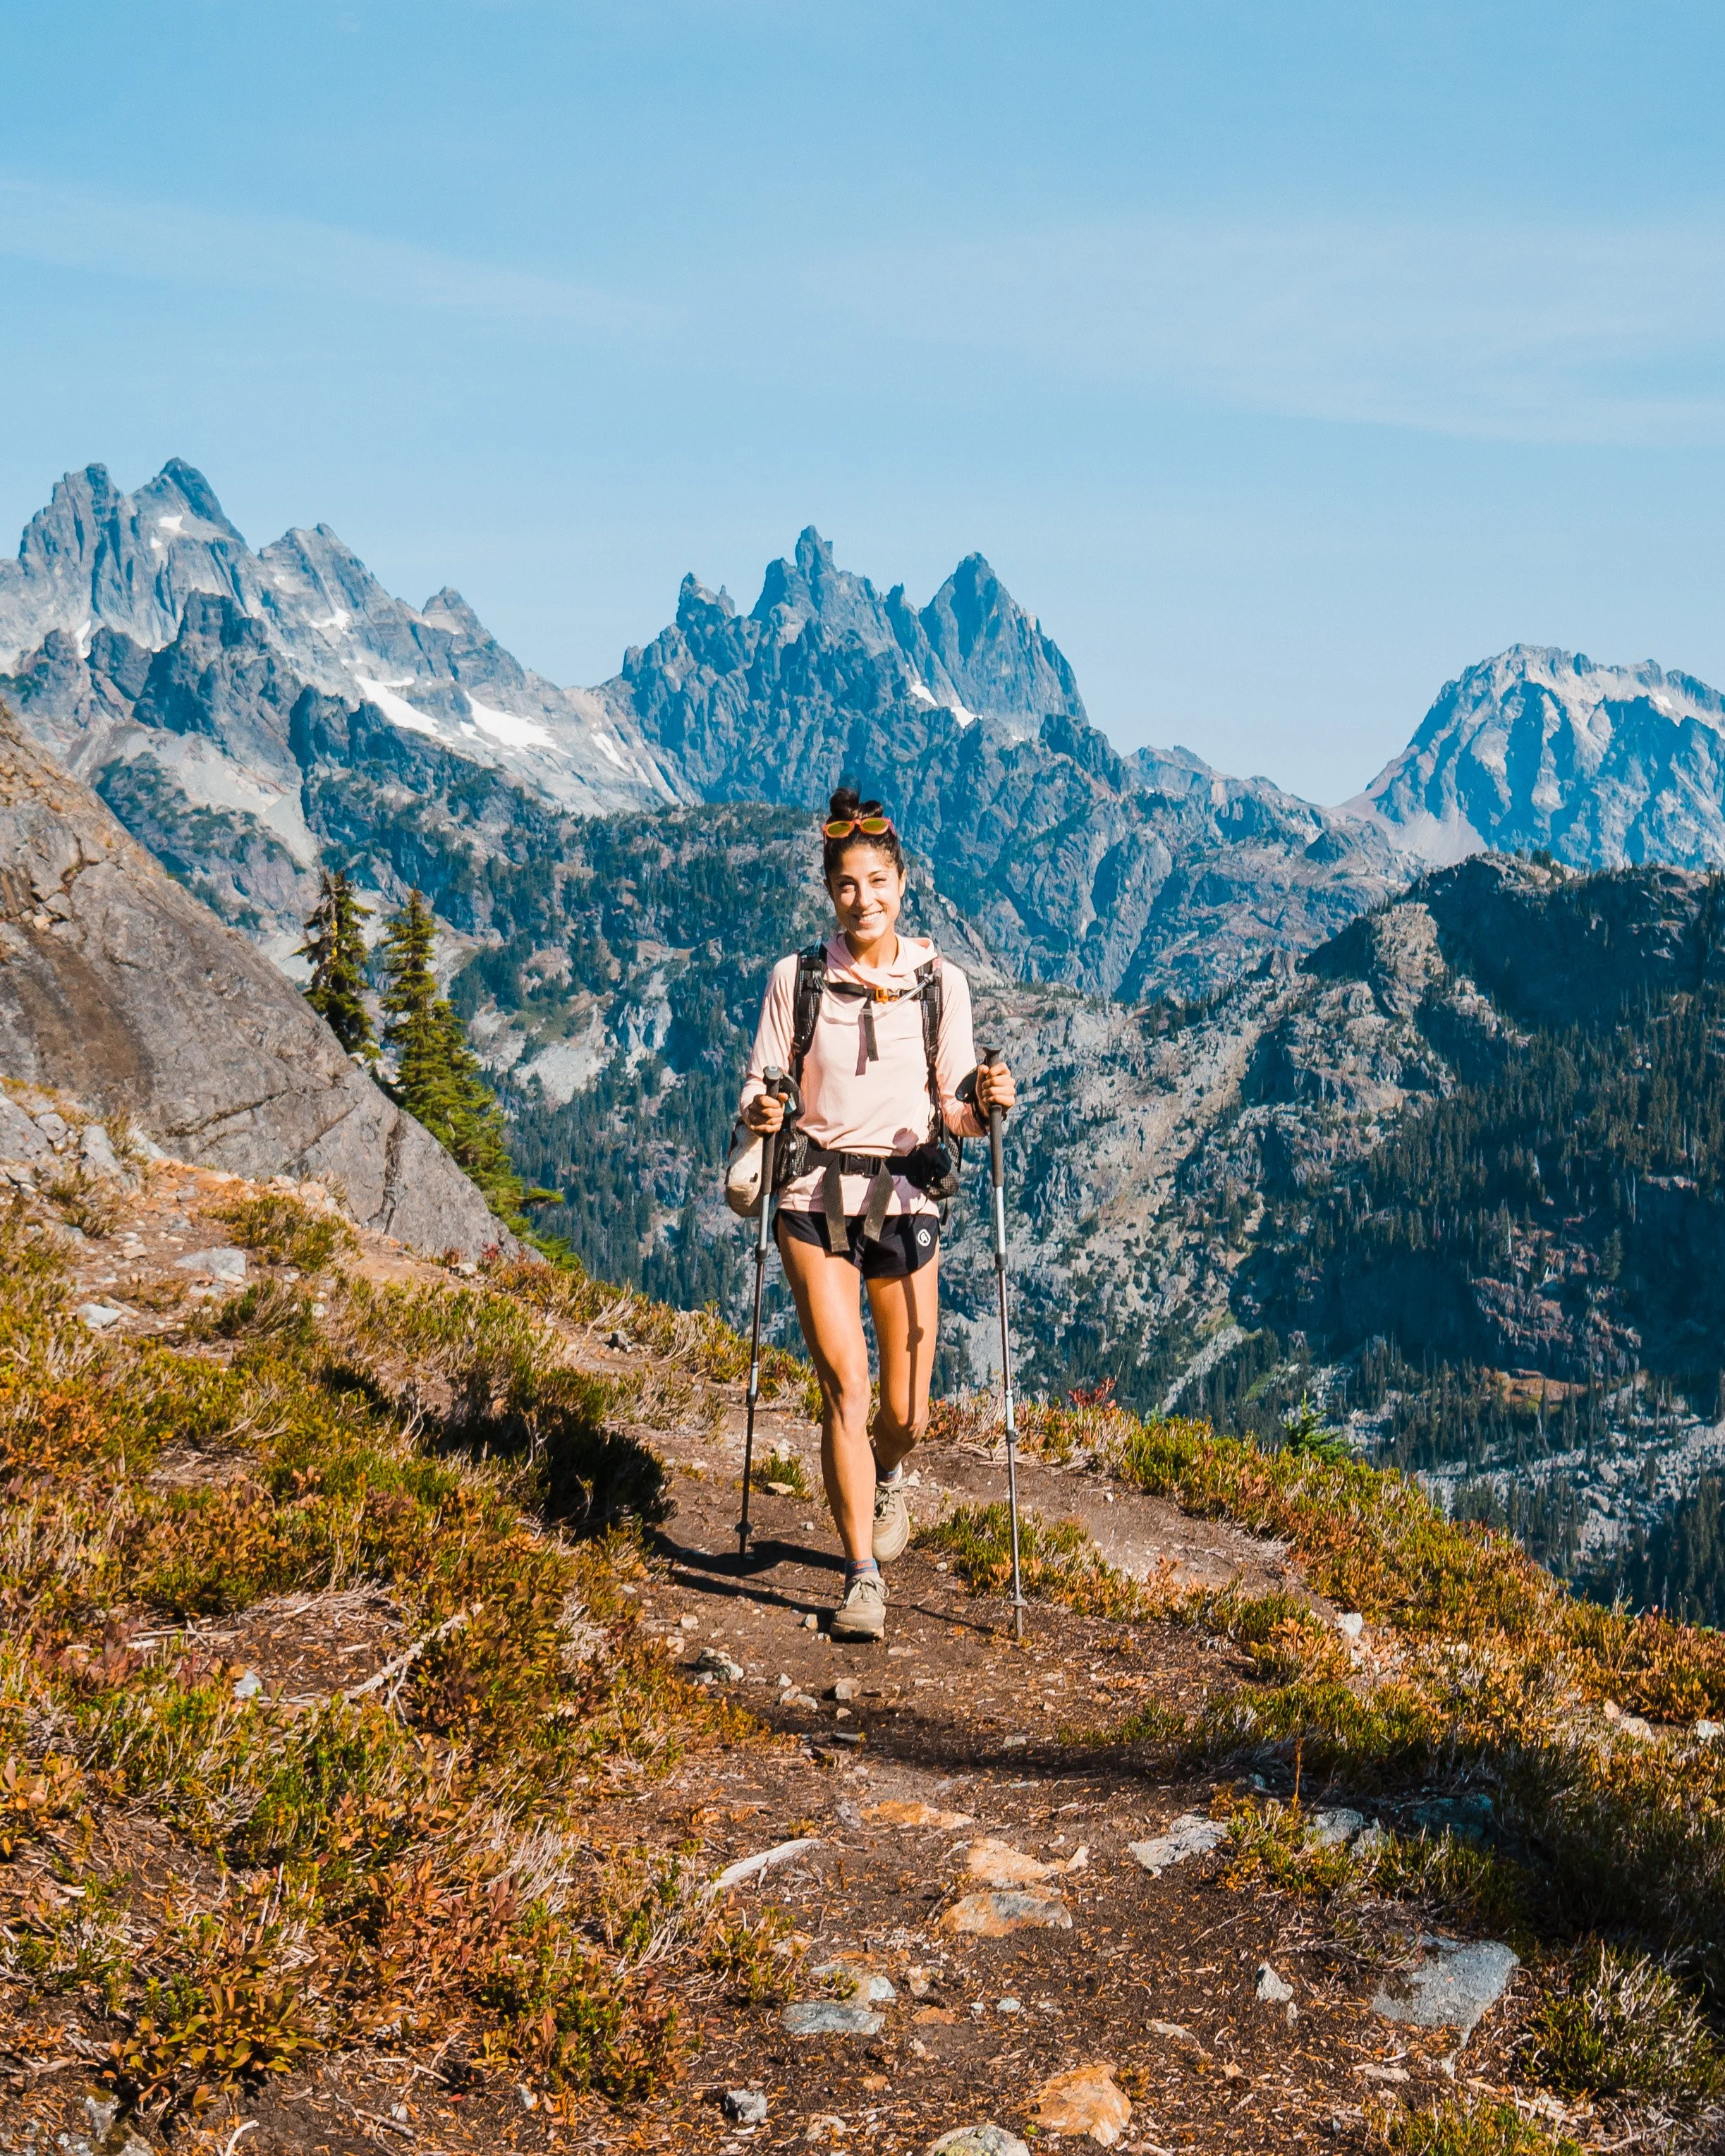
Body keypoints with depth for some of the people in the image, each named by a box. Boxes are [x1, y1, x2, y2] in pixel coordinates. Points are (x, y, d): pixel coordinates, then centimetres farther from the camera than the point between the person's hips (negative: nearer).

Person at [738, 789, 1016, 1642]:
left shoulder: (940, 982, 2)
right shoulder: (796, 979, 1)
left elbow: (956, 1111, 3)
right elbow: (759, 1089, 4)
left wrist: (985, 1103, -19)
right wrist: (759, 1112, -19)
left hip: (906, 1199, 1)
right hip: (816, 1197, -1)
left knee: (906, 1413, 6)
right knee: (844, 1386, -14)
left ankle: (887, 1479, 43)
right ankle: (863, 1578, -6)